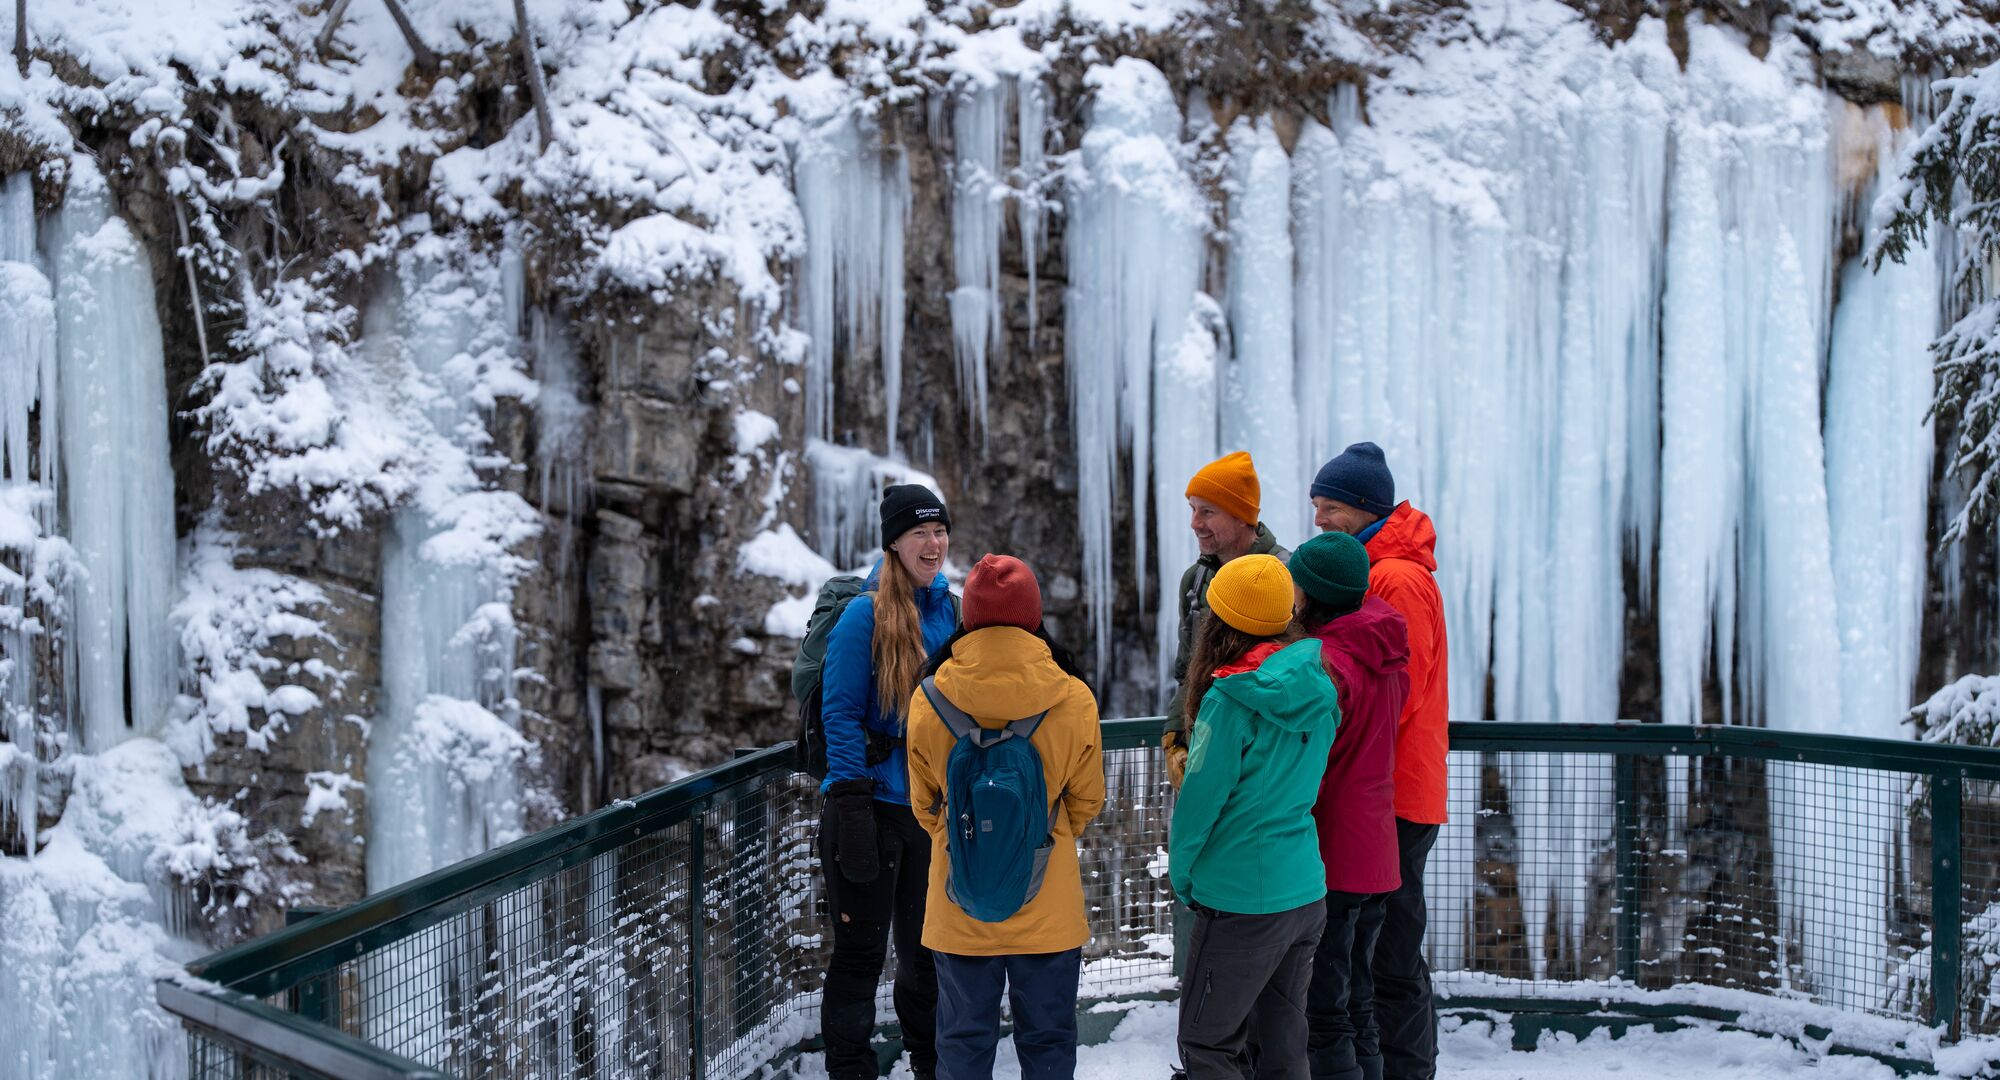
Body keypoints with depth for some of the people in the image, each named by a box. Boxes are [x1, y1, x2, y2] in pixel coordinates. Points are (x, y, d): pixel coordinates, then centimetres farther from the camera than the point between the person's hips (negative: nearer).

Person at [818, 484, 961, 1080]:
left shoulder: (950, 612, 7)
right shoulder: (866, 614, -12)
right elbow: (841, 715, -14)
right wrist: (851, 805, -19)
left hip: (931, 807, 6)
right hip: (873, 806, -6)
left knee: (928, 947, 16)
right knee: (860, 952, 2)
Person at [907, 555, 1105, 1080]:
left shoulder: (929, 701, -12)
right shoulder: (1074, 702, -13)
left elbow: (924, 804, 3)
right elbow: (1087, 801, 2)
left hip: (958, 911, 1)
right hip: (1049, 911, -1)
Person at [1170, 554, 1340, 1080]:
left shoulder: (1232, 697, -17)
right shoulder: (1317, 688, 3)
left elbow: (1201, 794, -12)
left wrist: (1181, 875, 2)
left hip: (1242, 900, -7)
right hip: (1307, 893, 7)